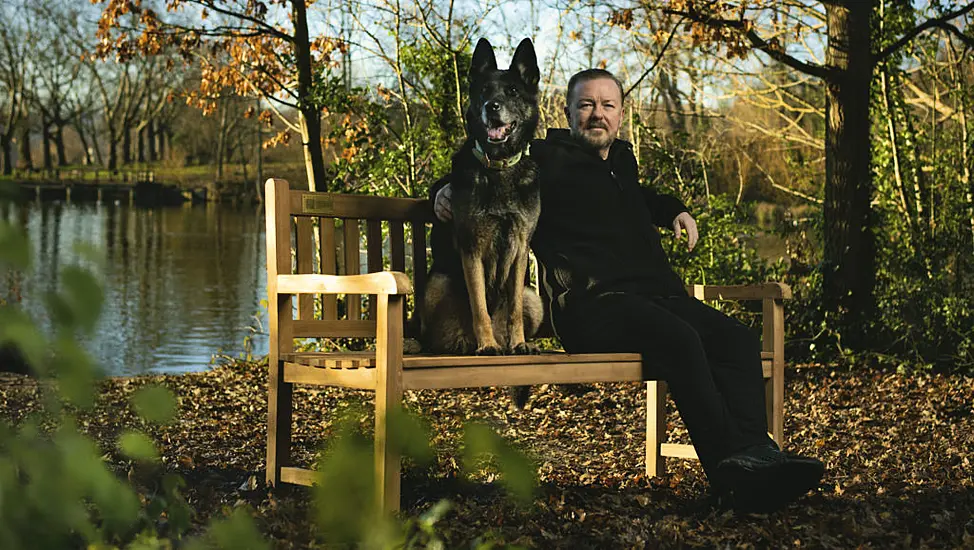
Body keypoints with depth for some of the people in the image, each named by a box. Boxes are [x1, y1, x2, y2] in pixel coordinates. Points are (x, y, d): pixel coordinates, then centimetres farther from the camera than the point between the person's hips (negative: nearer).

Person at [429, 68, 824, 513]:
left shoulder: (621, 161, 29)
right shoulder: (545, 160, 8)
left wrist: (674, 210, 35)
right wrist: (445, 192, -12)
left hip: (659, 295, 7)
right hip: (593, 305, -7)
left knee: (738, 340, -20)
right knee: (681, 340, -35)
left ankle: (754, 454, -36)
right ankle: (730, 466, -41)